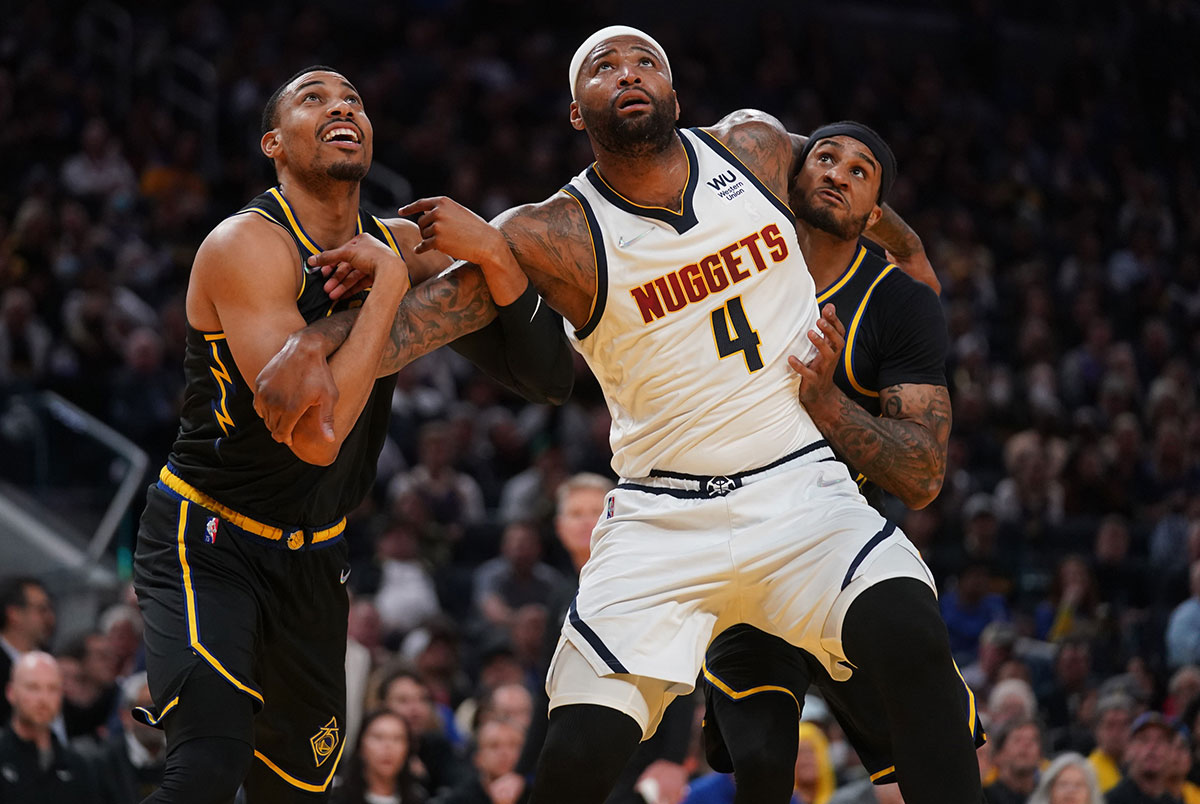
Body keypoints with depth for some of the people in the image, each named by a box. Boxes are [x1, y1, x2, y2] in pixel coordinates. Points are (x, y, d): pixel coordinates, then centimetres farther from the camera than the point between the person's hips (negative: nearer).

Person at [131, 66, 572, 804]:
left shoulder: (402, 247, 0)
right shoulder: (246, 247, -21)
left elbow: (549, 377, -5)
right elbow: (316, 433, -32)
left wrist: (496, 256, -22)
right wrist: (388, 286, -25)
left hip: (314, 557, 7)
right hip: (207, 542, -7)